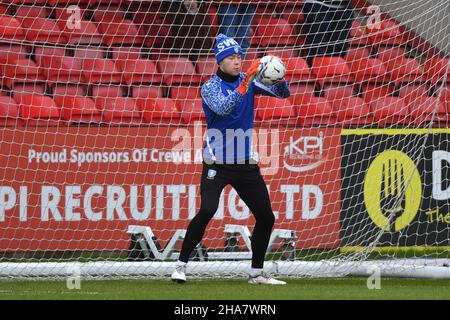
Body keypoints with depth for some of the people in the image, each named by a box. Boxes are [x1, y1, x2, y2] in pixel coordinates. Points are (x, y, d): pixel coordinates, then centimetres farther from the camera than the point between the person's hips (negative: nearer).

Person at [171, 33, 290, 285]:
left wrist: (278, 79, -25)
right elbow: (222, 108, -28)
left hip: (246, 164, 5)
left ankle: (257, 273, 20)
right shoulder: (211, 87, -8)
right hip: (217, 164, -5)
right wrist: (245, 84, -36)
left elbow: (283, 93, -3)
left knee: (267, 217, 5)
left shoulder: (248, 80, 4)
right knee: (207, 210, -24)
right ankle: (181, 265, -15)